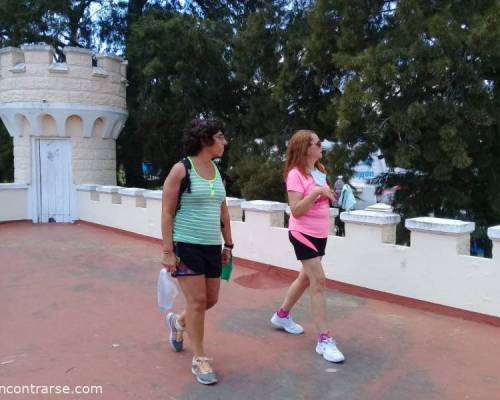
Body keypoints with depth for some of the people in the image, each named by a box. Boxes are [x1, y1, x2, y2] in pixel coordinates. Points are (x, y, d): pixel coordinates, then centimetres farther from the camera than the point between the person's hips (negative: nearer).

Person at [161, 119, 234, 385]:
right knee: (197, 301, -3)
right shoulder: (181, 169, -11)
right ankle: (199, 360, 14)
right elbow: (167, 213, -12)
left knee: (210, 300, 13)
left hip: (211, 246, 7)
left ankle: (178, 321, 43)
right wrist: (167, 252, -15)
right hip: (186, 245, -7)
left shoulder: (216, 170, 9)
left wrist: (228, 244, 14)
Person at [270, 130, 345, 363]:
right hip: (303, 234, -9)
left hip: (320, 234, 9)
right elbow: (296, 210, -22)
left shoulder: (320, 171, 10)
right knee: (318, 281, -10)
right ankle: (324, 339, -3)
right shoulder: (295, 174, -15)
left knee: (307, 277, 18)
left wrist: (330, 196, 3)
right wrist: (316, 192, -28)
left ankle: (282, 315, 38)